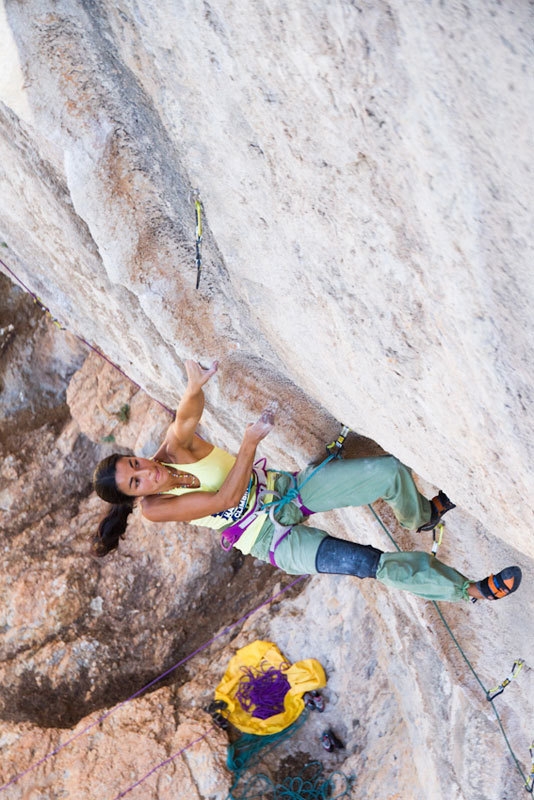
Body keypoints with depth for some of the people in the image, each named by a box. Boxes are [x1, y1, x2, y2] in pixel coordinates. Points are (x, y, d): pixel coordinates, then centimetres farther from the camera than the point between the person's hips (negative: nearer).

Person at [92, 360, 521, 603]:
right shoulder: (155, 508, -15)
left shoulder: (174, 449, -7)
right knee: (375, 564, -19)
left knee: (389, 470, -10)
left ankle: (421, 517, 24)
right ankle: (468, 589, 2)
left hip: (286, 487, 4)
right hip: (273, 540, -4)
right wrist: (251, 441, -32)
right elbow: (227, 497, -24)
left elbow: (186, 419, -30)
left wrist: (195, 387, -51)